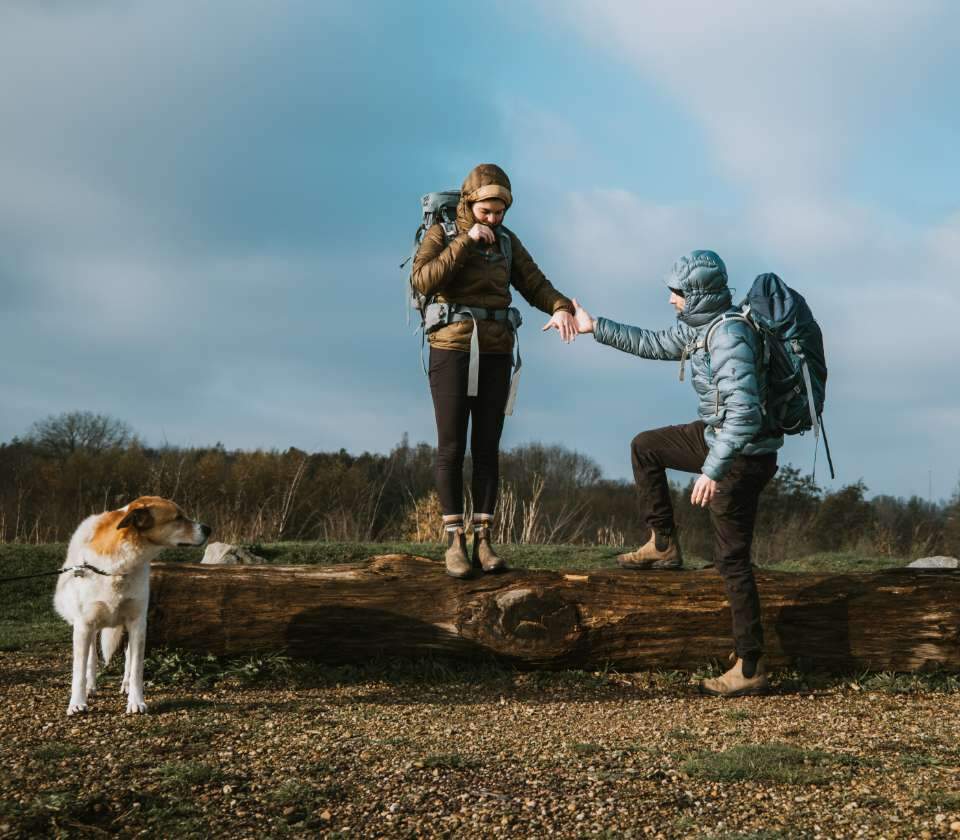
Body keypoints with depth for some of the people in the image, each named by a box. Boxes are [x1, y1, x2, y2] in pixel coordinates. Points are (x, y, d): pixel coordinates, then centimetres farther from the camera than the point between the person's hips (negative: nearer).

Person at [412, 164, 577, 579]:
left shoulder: (507, 242, 10)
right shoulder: (440, 235, -1)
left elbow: (537, 287, 3)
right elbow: (424, 283, -19)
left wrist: (561, 309, -19)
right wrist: (466, 242, -21)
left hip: (494, 355, 3)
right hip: (451, 351, -3)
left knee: (486, 448, 1)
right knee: (451, 449, -5)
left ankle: (483, 541, 5)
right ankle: (455, 543, 0)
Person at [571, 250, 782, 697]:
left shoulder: (730, 336, -26)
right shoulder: (701, 325, 5)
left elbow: (744, 411, -33)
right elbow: (653, 344, 20)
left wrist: (713, 470, -34)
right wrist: (595, 327, 19)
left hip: (743, 454, -10)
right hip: (717, 436, 10)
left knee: (731, 558, -5)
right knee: (645, 446, 21)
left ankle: (750, 669, 0)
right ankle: (663, 546, 24)